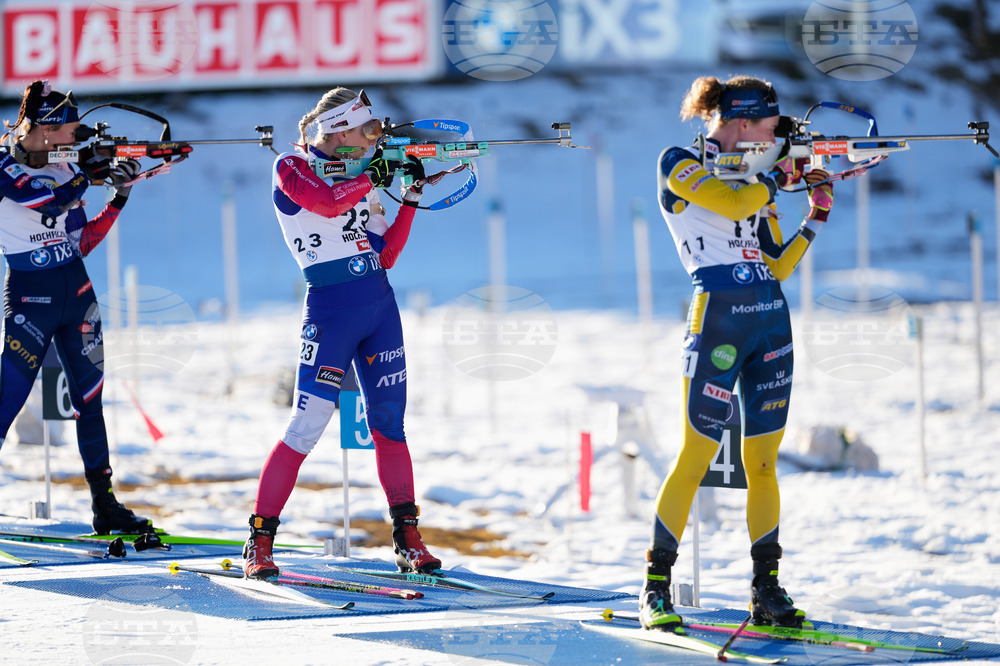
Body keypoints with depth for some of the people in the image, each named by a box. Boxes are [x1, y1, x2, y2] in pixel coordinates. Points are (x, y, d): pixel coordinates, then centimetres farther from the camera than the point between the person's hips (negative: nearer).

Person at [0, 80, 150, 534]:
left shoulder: (63, 167, 8)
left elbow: (81, 242, 11)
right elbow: (52, 202, -26)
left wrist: (119, 197, 3)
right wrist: (91, 171, -15)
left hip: (77, 292, 6)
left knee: (90, 398, 7)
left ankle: (104, 505, 11)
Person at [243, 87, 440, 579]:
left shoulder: (359, 181, 15)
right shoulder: (292, 168, -2)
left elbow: (385, 256, 12)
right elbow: (327, 203, -23)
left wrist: (410, 201, 4)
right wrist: (372, 177, -11)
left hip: (380, 307, 6)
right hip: (330, 311, -6)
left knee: (389, 422, 6)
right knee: (308, 424, -10)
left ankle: (407, 538, 11)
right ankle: (260, 541, -3)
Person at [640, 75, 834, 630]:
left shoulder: (755, 180, 18)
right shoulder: (679, 165, -2)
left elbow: (776, 268, 18)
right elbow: (731, 202, -20)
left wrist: (817, 215, 12)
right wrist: (778, 175, -4)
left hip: (771, 323, 7)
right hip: (718, 318, -7)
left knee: (762, 461, 7)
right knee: (696, 454, -6)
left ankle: (766, 590, 10)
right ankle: (655, 589, 1)